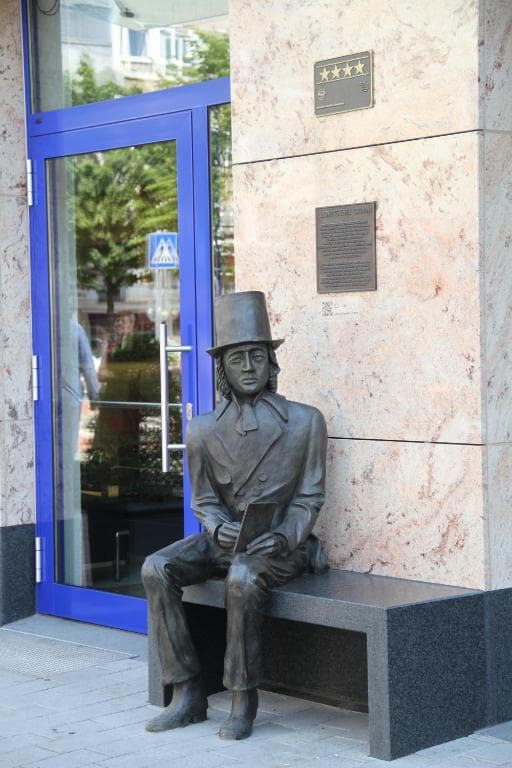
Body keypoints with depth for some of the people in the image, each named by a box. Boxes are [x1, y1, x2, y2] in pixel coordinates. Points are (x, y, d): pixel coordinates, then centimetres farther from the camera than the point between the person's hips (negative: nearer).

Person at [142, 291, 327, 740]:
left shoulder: (304, 422, -4)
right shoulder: (204, 430, 4)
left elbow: (309, 497, -3)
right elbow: (204, 500, 8)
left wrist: (282, 538, -20)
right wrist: (219, 529, -15)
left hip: (282, 545, -4)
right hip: (224, 539, 4)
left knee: (243, 577, -36)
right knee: (156, 569, -21)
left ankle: (244, 700, -21)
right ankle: (187, 694, -15)